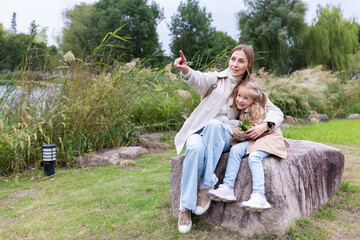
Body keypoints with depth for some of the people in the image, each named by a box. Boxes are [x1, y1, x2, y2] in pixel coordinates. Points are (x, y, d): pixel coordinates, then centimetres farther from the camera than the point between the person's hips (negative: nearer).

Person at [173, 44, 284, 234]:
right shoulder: (217, 79, 7)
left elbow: (277, 112, 10)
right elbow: (199, 80, -17)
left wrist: (265, 125, -14)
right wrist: (185, 70, -41)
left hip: (223, 136, 1)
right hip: (198, 131, 0)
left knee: (213, 124, -35)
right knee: (196, 148, -36)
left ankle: (206, 186, -29)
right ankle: (185, 207, -24)